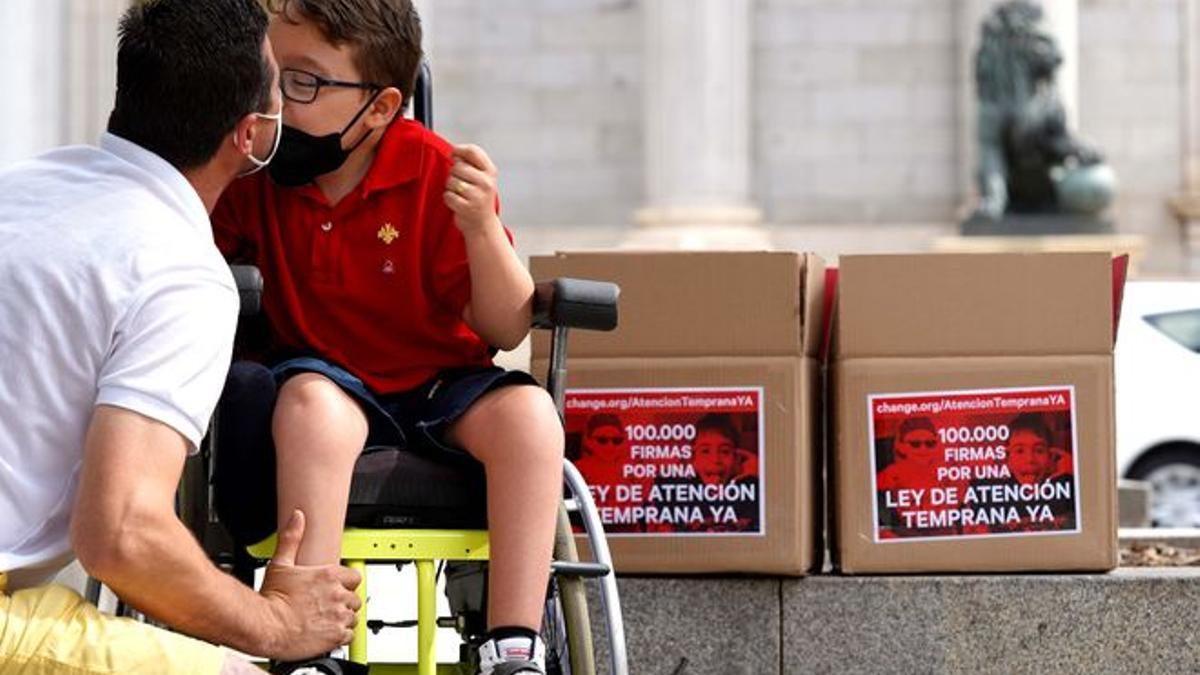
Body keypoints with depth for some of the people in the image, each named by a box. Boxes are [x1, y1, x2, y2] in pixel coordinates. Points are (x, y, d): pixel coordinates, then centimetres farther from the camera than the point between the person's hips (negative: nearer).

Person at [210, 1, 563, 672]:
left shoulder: (436, 175, -13)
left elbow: (505, 329, -13)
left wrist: (481, 227, -31)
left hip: (441, 385, 0)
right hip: (327, 380, 0)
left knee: (528, 411, -30)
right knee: (310, 398, -35)